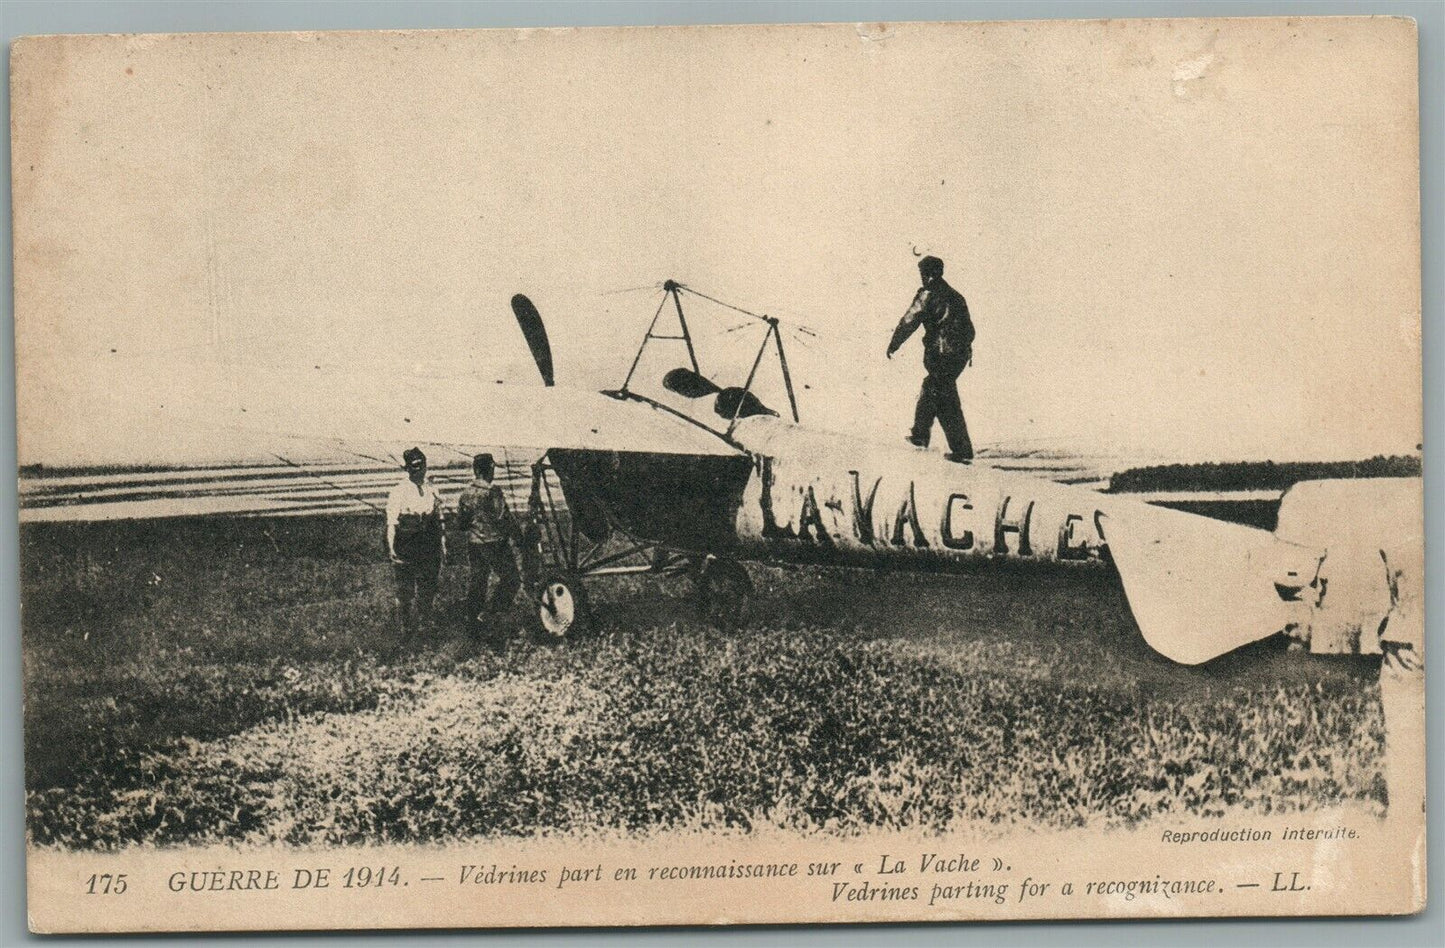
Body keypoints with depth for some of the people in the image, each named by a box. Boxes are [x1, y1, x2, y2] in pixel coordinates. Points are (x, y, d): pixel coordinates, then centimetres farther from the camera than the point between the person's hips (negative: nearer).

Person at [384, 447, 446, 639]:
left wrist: (442, 544, 13)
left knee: (429, 588, 11)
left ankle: (425, 623, 27)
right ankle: (407, 628, 12)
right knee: (406, 591, 2)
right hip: (406, 549, -5)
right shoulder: (399, 492, -8)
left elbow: (439, 520, 15)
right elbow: (391, 523, -9)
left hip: (429, 549, 5)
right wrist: (392, 549, -15)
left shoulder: (431, 490, 7)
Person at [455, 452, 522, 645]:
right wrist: (517, 536, -6)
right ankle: (488, 615, -6)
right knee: (511, 579, 3)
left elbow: (460, 522, 12)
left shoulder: (466, 492, 5)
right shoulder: (492, 492, -16)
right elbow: (503, 518, -18)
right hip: (494, 542, -7)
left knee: (477, 581, 15)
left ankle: (473, 624, 18)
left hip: (473, 543, 7)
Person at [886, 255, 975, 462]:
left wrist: (893, 345, 4)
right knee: (929, 388, 26)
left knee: (946, 404, -4)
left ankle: (962, 450, -9)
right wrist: (965, 349, 31)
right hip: (961, 355, 8)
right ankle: (920, 435, 35)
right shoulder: (956, 296, 16)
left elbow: (909, 322, -6)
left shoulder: (928, 295, -6)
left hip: (939, 355, -8)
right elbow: (969, 328, 19)